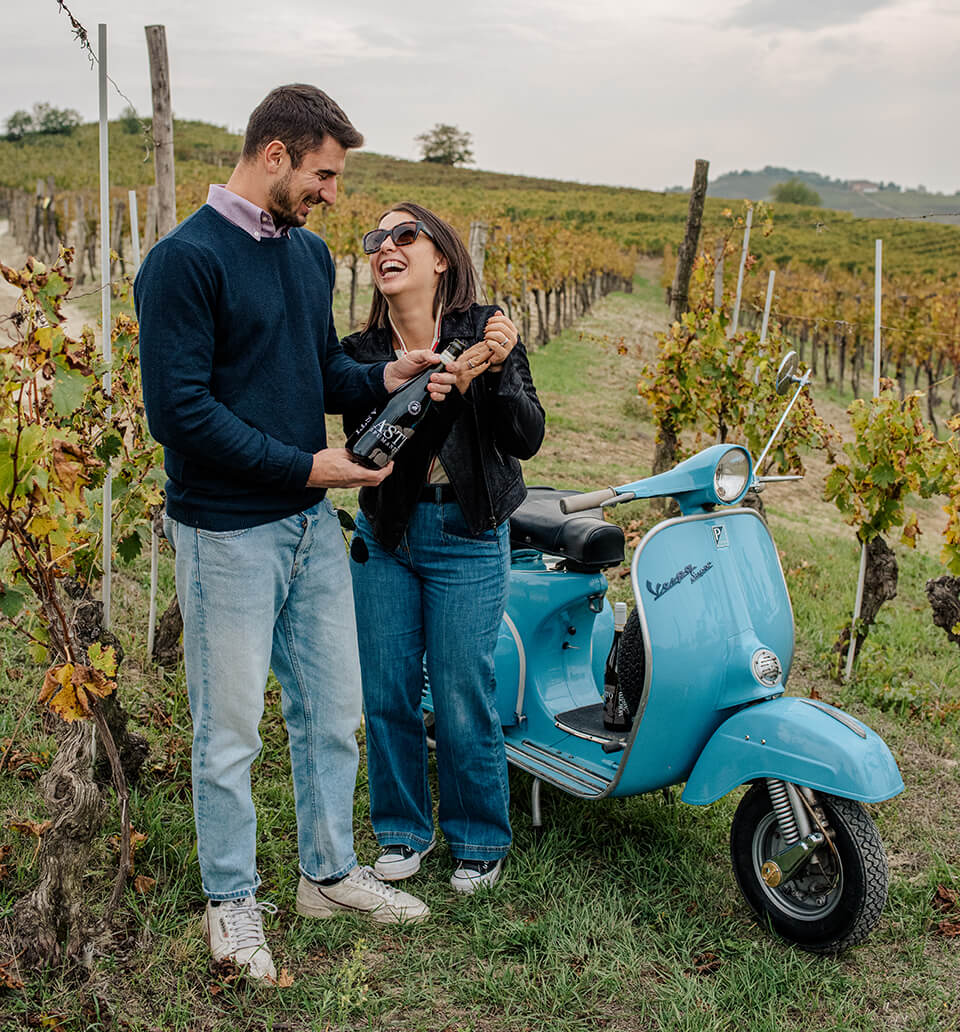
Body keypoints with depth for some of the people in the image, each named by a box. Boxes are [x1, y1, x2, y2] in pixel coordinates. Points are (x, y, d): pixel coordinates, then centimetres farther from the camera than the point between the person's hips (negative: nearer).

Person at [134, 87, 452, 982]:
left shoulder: (309, 253, 11)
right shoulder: (185, 261, -14)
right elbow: (179, 411, -20)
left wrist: (386, 376, -1)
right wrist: (305, 467, -18)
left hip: (313, 521, 8)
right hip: (229, 532, -7)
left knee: (332, 710, 16)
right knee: (229, 731, 7)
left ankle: (330, 873, 34)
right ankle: (231, 899, 26)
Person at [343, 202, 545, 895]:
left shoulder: (486, 330, -3)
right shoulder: (359, 354, 1)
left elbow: (527, 439, -8)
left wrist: (497, 371, -25)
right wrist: (451, 380, -25)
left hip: (467, 539, -3)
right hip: (385, 536, 3)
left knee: (462, 702, 1)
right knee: (386, 694, 9)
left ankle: (480, 839, 23)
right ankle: (404, 829, 30)